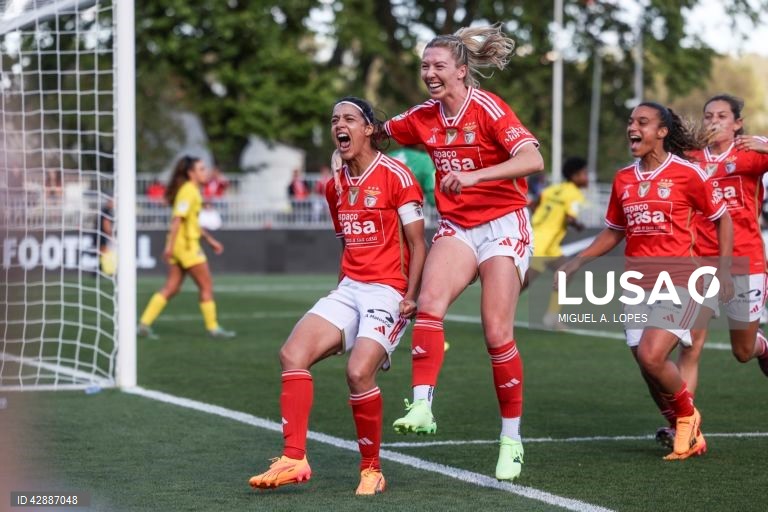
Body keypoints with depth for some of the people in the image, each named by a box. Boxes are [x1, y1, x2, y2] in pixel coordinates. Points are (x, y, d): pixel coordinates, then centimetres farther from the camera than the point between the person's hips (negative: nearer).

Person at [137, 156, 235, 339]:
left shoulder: (193, 191, 16)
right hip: (186, 244, -10)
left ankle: (145, 324, 5)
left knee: (171, 288, 8)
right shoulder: (188, 192, -15)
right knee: (206, 285, 0)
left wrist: (210, 239, 27)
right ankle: (213, 327, 7)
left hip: (181, 246, 10)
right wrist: (170, 245, -25)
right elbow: (177, 219, -21)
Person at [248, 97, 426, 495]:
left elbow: (417, 244, -8)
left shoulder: (396, 176, -7)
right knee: (292, 353, -13)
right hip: (348, 289, 7)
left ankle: (371, 470, -7)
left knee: (358, 372, -25)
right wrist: (343, 287, 19)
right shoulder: (335, 186, 14)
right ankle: (294, 458, -14)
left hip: (387, 291, -7)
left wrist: (411, 295, -17)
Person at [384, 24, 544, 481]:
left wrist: (474, 175, -37)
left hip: (503, 225, -5)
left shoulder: (488, 109, -13)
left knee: (497, 333, -9)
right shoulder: (423, 118, 5)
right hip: (456, 227, 5)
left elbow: (533, 159, -27)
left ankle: (512, 439, 4)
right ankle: (422, 406, -32)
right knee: (430, 301, -24)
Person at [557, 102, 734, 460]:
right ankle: (689, 435, 21)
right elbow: (614, 231, 21)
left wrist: (724, 270, -2)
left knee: (651, 356, -22)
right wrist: (577, 262, 11)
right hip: (637, 282, 6)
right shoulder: (623, 179, 10)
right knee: (646, 364, 2)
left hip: (676, 279, -6)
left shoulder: (687, 173, -5)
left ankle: (687, 414, 6)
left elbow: (722, 219, 5)